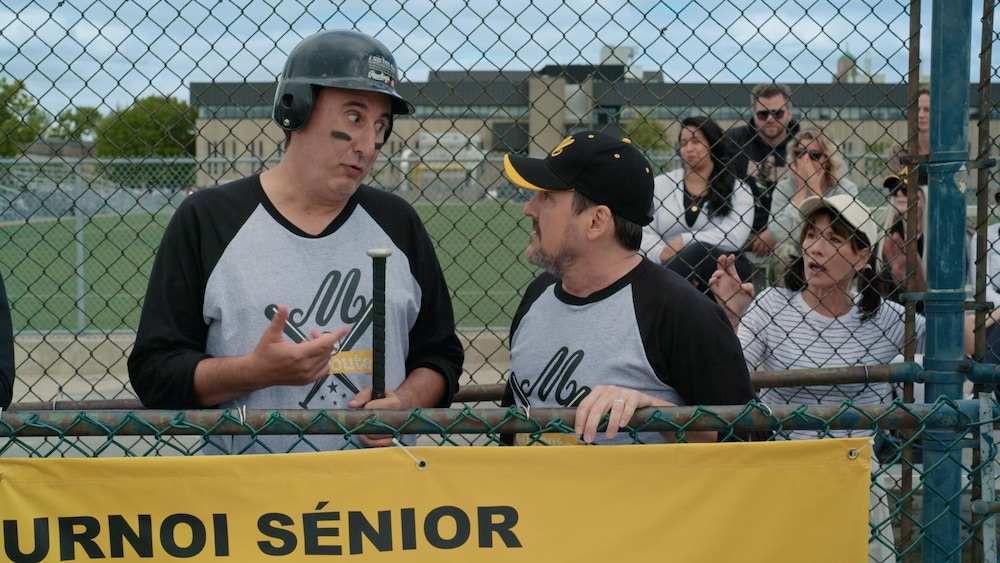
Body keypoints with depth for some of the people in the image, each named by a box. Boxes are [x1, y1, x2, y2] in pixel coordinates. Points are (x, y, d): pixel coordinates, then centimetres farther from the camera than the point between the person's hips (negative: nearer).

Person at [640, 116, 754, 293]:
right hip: (668, 267, 0)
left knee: (699, 250, -33)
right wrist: (665, 254, -18)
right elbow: (644, 233, 1)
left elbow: (734, 237, -9)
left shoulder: (737, 189, 7)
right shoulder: (660, 184, 13)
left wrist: (684, 241, -12)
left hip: (723, 267, 0)